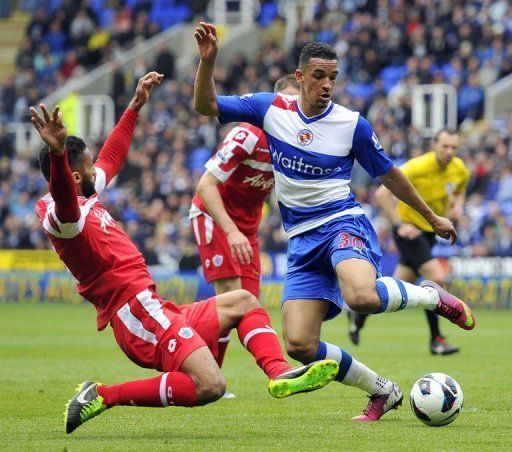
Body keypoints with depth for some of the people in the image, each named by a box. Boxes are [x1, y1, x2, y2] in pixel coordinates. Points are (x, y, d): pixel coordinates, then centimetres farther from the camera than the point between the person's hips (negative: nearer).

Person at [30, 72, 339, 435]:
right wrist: (58, 154, -62)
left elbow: (111, 158, 35)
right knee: (209, 386, -28)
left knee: (242, 302, 24)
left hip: (152, 311, 12)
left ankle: (280, 374, 1)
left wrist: (135, 107, 41)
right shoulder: (66, 216, -15)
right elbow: (64, 205, -42)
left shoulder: (86, 198, 17)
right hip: (138, 311, -12)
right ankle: (103, 396, -17)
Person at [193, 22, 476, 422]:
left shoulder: (353, 125, -3)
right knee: (299, 346, -11)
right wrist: (208, 60, -14)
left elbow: (389, 175, 11)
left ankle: (430, 296, -5)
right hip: (302, 240, 4)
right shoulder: (272, 109, 3)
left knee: (362, 297, -38)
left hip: (343, 224, -3)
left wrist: (431, 217, 19)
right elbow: (206, 106, 4)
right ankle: (382, 391, 10)